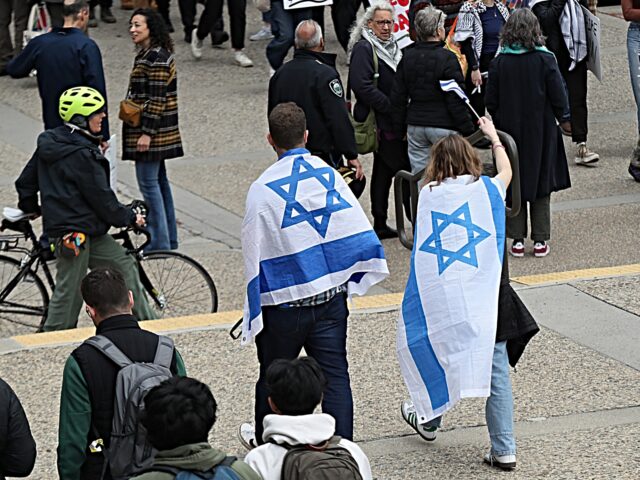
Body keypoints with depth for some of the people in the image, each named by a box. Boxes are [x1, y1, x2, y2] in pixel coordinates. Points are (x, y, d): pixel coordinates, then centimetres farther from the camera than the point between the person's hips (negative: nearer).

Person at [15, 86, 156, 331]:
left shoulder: (49, 144, 9)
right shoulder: (82, 155, -19)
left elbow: (25, 182, 18)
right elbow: (101, 197, -15)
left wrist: (30, 208, 36)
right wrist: (129, 218, -1)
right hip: (74, 232, -10)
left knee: (124, 264, 14)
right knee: (69, 291, -3)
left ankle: (146, 321, 21)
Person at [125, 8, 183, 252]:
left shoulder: (155, 58, -18)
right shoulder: (147, 54, 14)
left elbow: (157, 99, -21)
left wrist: (147, 133, -22)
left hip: (150, 131, -11)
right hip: (157, 131, 11)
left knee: (148, 181, -7)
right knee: (159, 180, 15)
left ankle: (160, 242, -4)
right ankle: (169, 239, 21)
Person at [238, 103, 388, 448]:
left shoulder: (263, 189, -14)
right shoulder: (329, 174, -3)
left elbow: (255, 254, -10)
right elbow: (359, 232, -2)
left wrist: (253, 311, -1)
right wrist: (352, 280, 11)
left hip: (283, 304, -3)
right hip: (331, 297, 3)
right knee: (335, 375, 5)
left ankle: (264, 441, 35)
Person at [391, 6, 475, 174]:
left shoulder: (408, 57, 6)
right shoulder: (447, 58, -12)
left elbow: (398, 97, 10)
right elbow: (456, 100, -13)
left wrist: (401, 128, 19)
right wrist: (468, 130, -6)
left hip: (415, 127, 5)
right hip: (443, 126, -5)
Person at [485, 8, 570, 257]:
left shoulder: (499, 62, -8)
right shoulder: (545, 60, -12)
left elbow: (491, 103, -4)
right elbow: (559, 100, -10)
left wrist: (501, 124, 11)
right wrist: (558, 118, 9)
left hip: (510, 133, 1)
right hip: (541, 133, -1)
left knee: (513, 188, 10)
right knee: (541, 189, 10)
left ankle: (517, 240, 9)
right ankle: (540, 241, 11)